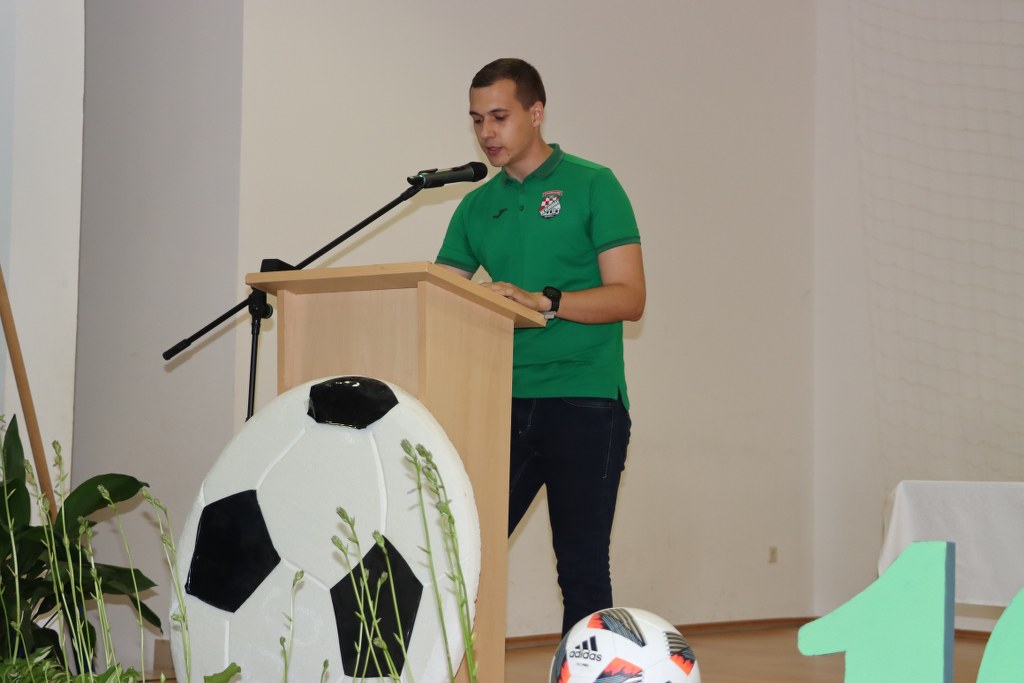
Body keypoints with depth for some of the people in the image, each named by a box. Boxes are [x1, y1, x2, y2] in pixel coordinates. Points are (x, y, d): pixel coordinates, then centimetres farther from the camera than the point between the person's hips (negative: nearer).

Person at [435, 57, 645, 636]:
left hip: (583, 402, -5)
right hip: (505, 405, 5)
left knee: (582, 566, -2)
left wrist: (543, 301, -22)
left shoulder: (592, 186, -1)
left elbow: (629, 298, -9)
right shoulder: (477, 207, 15)